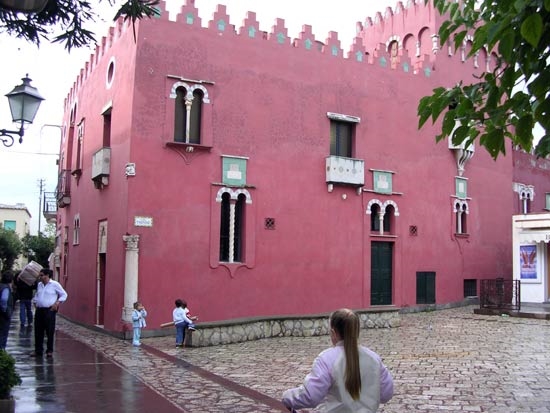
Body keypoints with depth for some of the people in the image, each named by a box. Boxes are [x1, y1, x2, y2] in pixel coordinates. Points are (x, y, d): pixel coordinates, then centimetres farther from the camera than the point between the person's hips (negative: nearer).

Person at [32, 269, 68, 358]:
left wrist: (57, 303, -11)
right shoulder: (39, 285, 13)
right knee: (38, 332, 7)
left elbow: (64, 295, -1)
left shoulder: (55, 284, -4)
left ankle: (50, 351, 8)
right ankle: (38, 350, 15)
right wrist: (35, 302, 15)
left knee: (50, 332, -1)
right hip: (39, 310, 6)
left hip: (49, 310, -6)